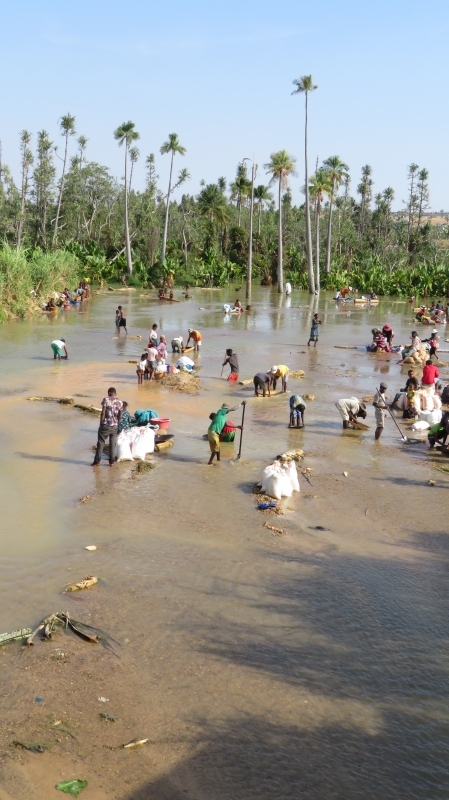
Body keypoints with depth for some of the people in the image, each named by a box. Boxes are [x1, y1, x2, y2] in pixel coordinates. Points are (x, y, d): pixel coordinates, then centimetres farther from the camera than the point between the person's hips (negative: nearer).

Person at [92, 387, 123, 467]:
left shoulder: (106, 400, -9)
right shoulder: (120, 402, 3)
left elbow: (103, 413, -12)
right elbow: (120, 416, 5)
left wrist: (101, 424, -5)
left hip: (105, 425, -3)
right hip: (114, 426, 3)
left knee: (101, 443, 5)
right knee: (113, 444, 10)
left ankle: (97, 461, 8)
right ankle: (112, 462, 11)